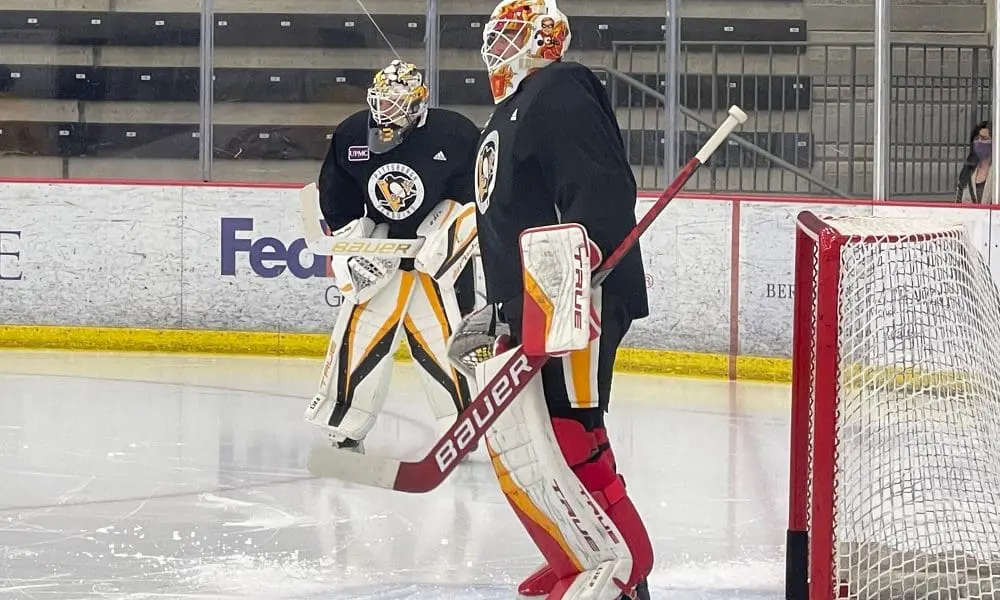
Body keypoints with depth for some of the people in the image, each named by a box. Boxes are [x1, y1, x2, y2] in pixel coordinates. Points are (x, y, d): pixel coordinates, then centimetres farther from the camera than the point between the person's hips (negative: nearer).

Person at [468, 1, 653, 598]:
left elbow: (603, 191, -21)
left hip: (574, 300, -11)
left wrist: (571, 266, -31)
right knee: (511, 443, 11)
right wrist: (495, 311, 29)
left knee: (553, 439, -14)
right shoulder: (510, 114, 25)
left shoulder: (561, 92, -7)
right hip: (527, 309, 11)